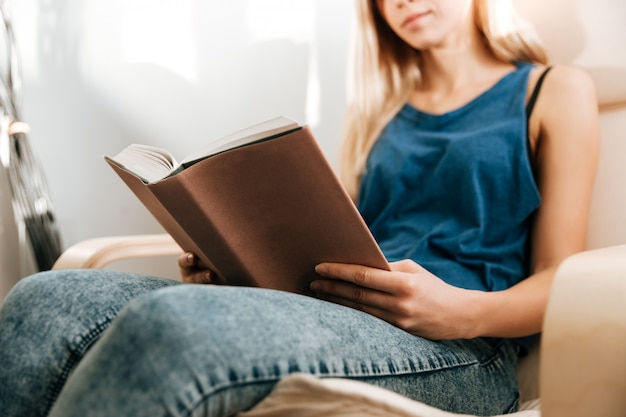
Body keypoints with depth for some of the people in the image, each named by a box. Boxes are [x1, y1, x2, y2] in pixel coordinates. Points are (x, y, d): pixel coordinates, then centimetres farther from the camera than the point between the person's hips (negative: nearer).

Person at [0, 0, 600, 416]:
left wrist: (463, 311, -16)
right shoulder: (379, 109, 26)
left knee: (172, 323, -35)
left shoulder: (556, 92, 13)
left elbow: (558, 283, 5)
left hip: (459, 352, -4)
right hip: (331, 315, 5)